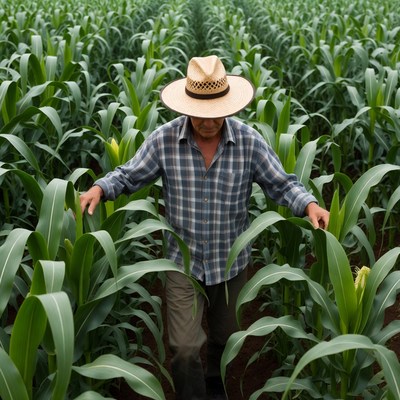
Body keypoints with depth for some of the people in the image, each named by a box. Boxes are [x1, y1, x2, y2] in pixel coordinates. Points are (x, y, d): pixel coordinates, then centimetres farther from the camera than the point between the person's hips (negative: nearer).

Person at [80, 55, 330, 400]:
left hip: (231, 262, 2)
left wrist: (309, 205, -27)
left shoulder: (248, 141, -14)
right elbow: (129, 176, -3)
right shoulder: (164, 139, -14)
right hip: (183, 261, -1)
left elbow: (281, 184, -8)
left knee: (224, 339, 24)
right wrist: (99, 188, -23)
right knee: (185, 348, -4)